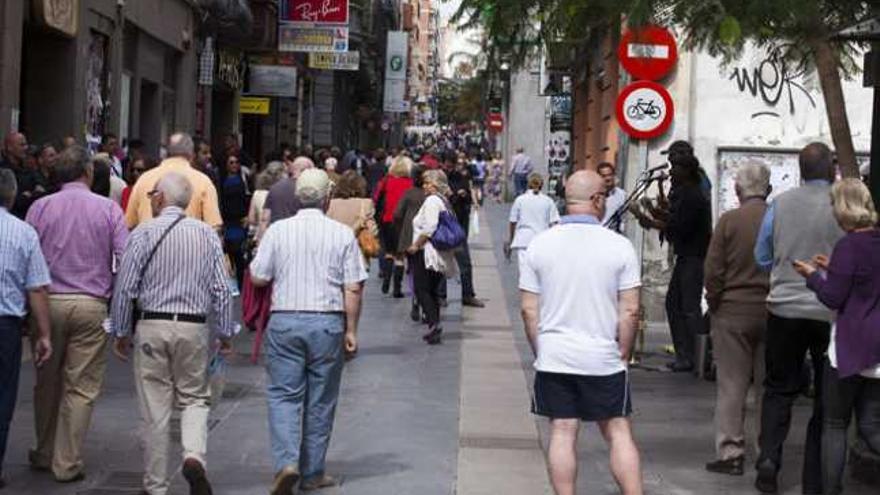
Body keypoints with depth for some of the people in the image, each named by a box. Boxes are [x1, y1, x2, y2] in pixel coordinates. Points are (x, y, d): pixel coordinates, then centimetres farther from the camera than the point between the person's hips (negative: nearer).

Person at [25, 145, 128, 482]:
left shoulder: (40, 208, 2)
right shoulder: (108, 209, -1)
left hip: (48, 302, 2)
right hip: (91, 306, -2)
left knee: (47, 382, 15)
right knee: (81, 387, 3)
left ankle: (44, 454, 27)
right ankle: (67, 463, 6)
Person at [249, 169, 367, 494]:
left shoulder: (277, 231, -1)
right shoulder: (343, 234, -2)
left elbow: (258, 278, 1)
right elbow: (353, 288, -4)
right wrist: (351, 330, 4)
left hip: (284, 321, 0)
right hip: (328, 322, 0)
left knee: (284, 395, 4)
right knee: (321, 400, 9)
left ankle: (286, 462, -14)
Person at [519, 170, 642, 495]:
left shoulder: (540, 245, -1)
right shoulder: (619, 246, -6)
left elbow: (529, 310, 1)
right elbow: (630, 311, -7)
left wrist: (540, 353, 11)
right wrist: (623, 355, 5)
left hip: (553, 358, 1)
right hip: (603, 359, -1)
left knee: (562, 433, 6)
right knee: (618, 432, 8)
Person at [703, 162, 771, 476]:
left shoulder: (728, 221, -9)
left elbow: (712, 271, -10)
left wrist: (714, 304, 4)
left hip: (733, 312, -2)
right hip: (773, 314, 2)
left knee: (731, 386, 4)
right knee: (769, 387, 11)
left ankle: (730, 453, 3)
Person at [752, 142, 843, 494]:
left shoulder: (780, 204, -3)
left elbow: (762, 258, 6)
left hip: (785, 309, 2)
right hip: (832, 312, -2)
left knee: (779, 390, 17)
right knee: (828, 399, 9)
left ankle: (769, 458, 1)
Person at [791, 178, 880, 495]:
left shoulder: (849, 246, -14)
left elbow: (833, 298, -12)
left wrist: (813, 275, 4)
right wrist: (832, 269, 19)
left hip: (851, 346, -7)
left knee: (834, 424, 6)